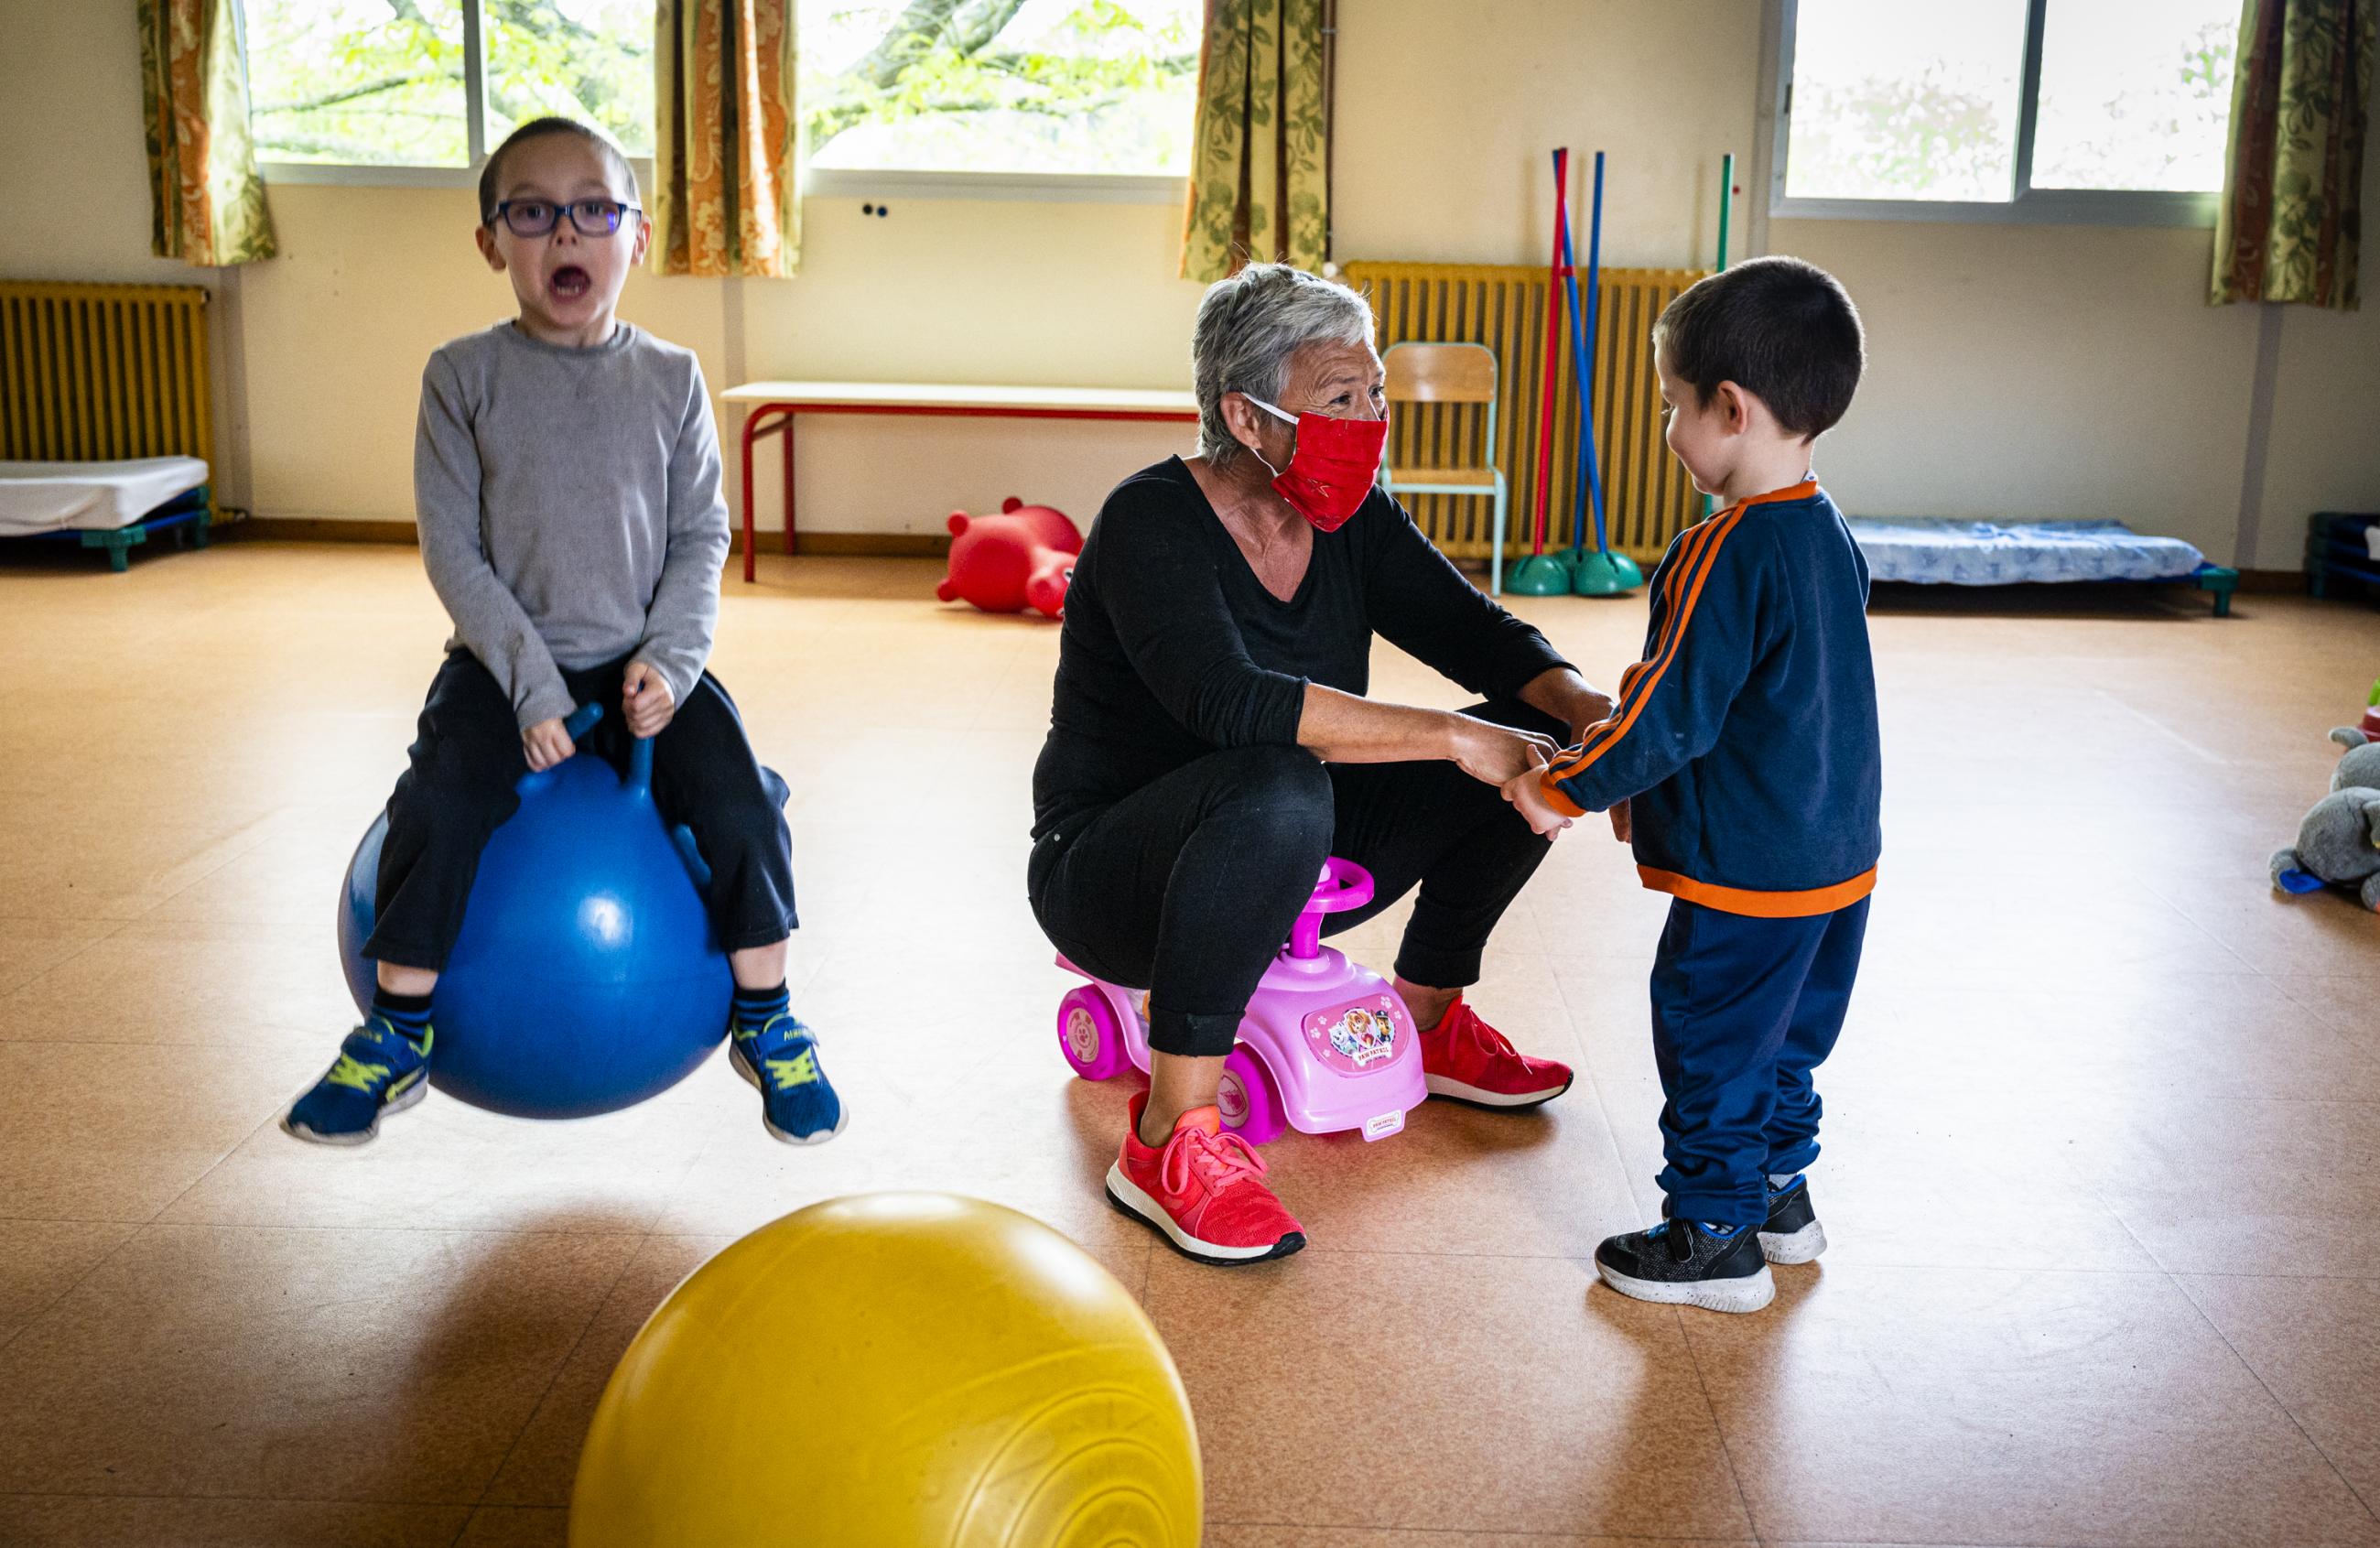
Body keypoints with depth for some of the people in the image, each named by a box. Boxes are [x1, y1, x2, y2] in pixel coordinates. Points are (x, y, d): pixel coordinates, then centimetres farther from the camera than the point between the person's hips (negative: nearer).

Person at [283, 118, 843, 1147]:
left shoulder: (670, 379, 3)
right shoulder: (463, 377, -2)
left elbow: (702, 536, 3)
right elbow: (452, 549, -4)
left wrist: (668, 660, -12)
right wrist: (531, 682, -13)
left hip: (644, 659, 1)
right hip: (507, 657, -1)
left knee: (741, 808, -20)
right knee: (438, 804, -24)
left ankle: (766, 1024, 1)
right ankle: (398, 1036, -3)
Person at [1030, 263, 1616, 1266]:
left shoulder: (1353, 521, 0)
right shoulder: (1152, 524, -22)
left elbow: (1481, 637, 0)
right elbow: (1230, 702, -37)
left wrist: (1594, 716, -21)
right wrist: (1452, 738, -38)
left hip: (1278, 868, 7)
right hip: (1107, 874, -7)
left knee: (1529, 735, -3)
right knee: (1277, 788, -40)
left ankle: (1424, 1022, 16)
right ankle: (1169, 1138, -29)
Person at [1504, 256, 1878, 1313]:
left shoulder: (1728, 552, -22)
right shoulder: (1827, 534, 7)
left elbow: (1675, 710, -22)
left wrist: (1567, 787, -10)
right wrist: (1646, 781, 20)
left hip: (1747, 870, -9)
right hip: (1837, 856, 9)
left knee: (1711, 1043, 5)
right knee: (1783, 1037, 23)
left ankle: (1716, 1237, 16)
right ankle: (1780, 1194, 37)